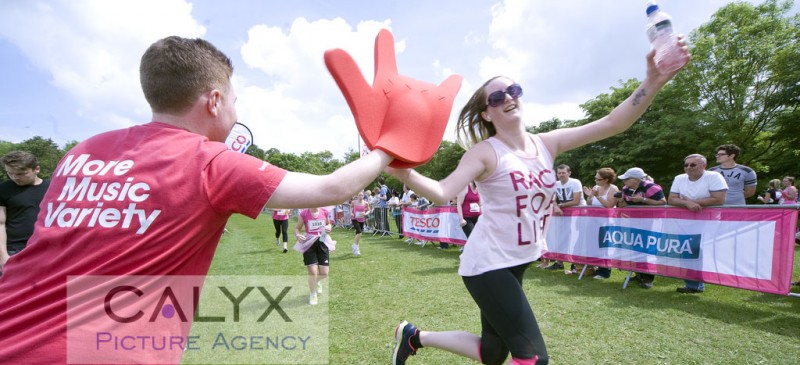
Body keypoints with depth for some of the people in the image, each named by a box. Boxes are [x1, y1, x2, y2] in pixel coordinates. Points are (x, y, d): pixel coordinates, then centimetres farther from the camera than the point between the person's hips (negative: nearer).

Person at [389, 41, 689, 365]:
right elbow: (442, 192, -28)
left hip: (517, 264, 7)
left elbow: (611, 124, -3)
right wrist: (405, 173, -46)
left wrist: (653, 83, -16)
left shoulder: (547, 144, 1)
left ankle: (415, 336, 37)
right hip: (487, 265, -7)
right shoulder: (486, 152, -16)